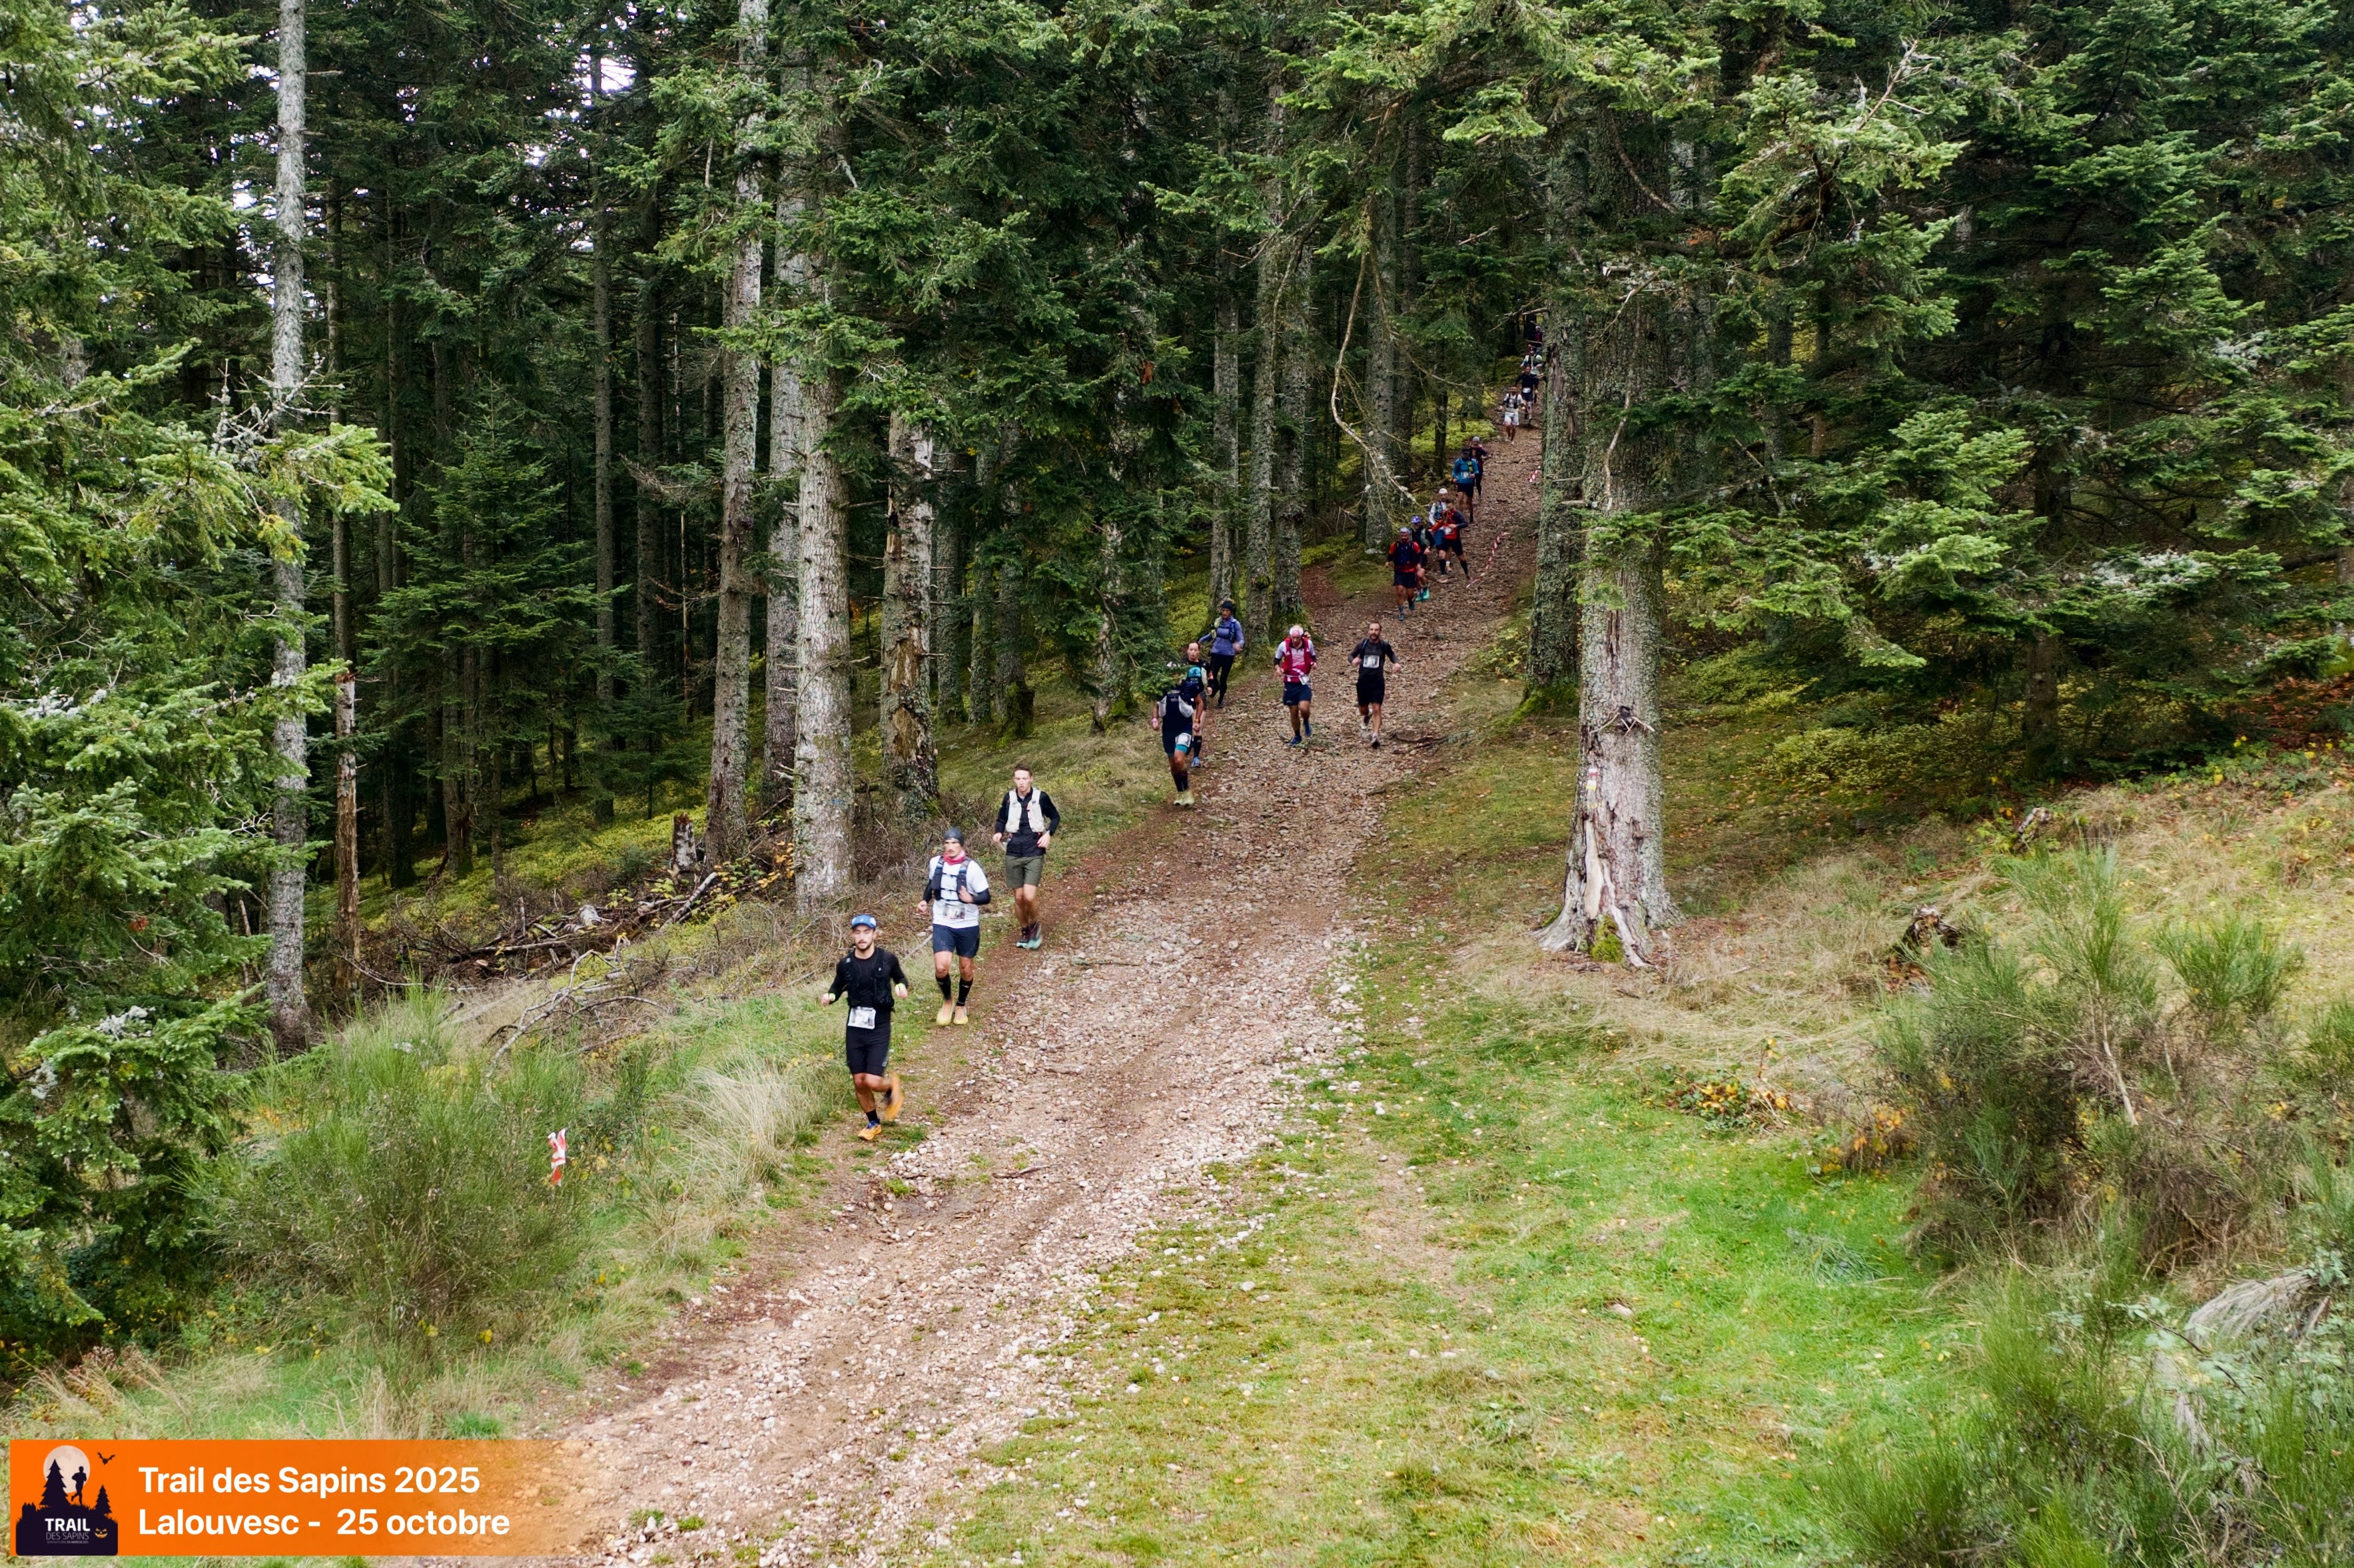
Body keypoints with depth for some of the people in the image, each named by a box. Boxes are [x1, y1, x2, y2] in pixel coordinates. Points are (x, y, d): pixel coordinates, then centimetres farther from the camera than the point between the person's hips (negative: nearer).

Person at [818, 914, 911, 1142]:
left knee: (873, 1082, -12)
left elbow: (900, 978, 11)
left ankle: (891, 1085, 24)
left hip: (880, 1027, -3)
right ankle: (874, 1123, 29)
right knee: (859, 1082, 6)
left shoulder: (887, 959, -8)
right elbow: (838, 988, 11)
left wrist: (902, 987, -11)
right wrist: (829, 996, -11)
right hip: (855, 1026, 3)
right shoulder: (845, 964, -4)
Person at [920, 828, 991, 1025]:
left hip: (968, 926, -1)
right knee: (940, 968, -14)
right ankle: (946, 1001, 15)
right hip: (942, 924, 1)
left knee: (966, 969, 12)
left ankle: (960, 1007, 36)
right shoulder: (935, 863, -6)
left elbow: (986, 896, -14)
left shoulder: (971, 868, -17)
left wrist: (971, 899, -33)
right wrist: (926, 900, 1)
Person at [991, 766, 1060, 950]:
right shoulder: (1009, 797, 1)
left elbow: (1055, 817, 8)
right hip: (1013, 853, 3)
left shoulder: (1041, 797, -6)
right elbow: (1001, 820, 16)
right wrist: (999, 833, -5)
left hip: (1034, 853, -3)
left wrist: (1049, 834, -8)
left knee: (1029, 896, -15)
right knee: (1018, 897, 7)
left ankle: (1034, 925, 13)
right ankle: (1025, 932, 28)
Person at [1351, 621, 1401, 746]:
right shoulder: (1362, 644, -4)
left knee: (1377, 709, -13)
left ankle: (1376, 735, -14)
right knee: (1363, 710, 15)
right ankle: (1367, 715, 51)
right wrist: (1353, 660, -15)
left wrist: (1396, 663, -4)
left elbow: (1392, 654, 16)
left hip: (1378, 681, -2)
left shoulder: (1384, 645, -3)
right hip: (1363, 681, 2)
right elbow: (1351, 655, 8)